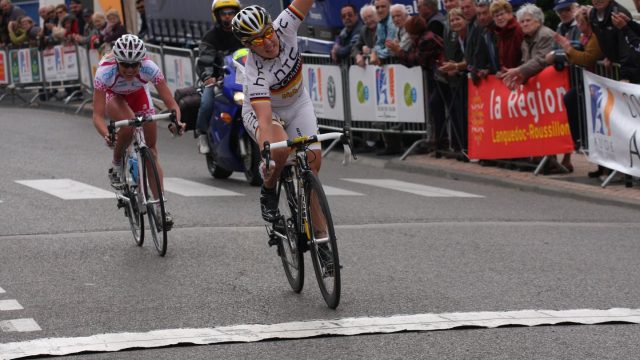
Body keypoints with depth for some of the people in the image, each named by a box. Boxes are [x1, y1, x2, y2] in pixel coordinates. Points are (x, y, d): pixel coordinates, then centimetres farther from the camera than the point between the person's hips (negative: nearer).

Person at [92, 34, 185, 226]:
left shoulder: (149, 68, -36)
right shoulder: (105, 72, -39)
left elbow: (171, 103, -34)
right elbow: (97, 114, -41)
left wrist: (176, 120, -55)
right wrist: (106, 135, -60)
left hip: (138, 94, 2)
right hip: (113, 95, -1)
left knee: (151, 150, -6)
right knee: (128, 124, -35)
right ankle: (116, 164, -7)